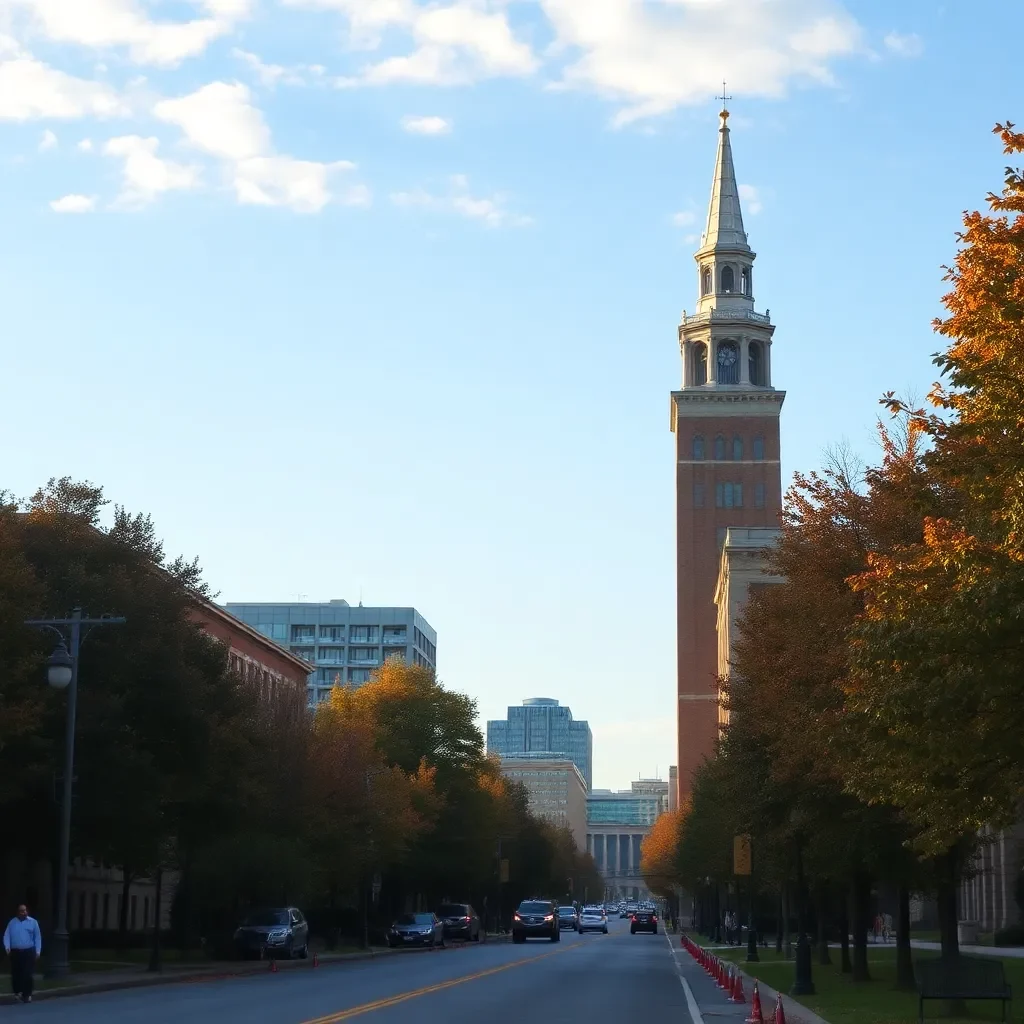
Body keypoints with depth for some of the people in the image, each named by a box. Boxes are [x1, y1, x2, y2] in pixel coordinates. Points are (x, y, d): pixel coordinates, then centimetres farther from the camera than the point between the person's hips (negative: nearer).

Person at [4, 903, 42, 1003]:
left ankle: (27, 995, -2)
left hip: (29, 952, -2)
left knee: (27, 974, -7)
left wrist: (38, 951, -2)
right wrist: (7, 947, -12)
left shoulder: (33, 922, 4)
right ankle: (17, 993, 17)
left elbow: (37, 937, 4)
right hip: (15, 952, 2)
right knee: (15, 974, 4)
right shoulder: (12, 922, 8)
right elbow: (7, 936, 3)